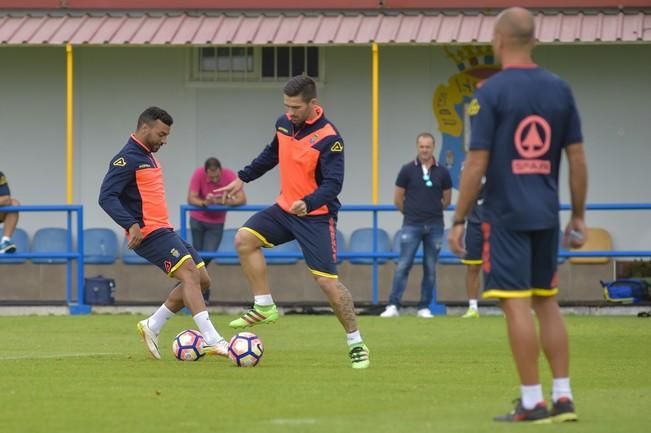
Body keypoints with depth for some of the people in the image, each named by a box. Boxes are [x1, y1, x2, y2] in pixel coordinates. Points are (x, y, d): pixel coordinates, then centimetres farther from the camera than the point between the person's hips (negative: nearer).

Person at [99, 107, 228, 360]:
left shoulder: (148, 157, 19)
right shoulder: (127, 159, -11)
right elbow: (107, 197, -20)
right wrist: (131, 225, -30)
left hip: (164, 231, 10)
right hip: (149, 234, -10)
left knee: (201, 279, 7)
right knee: (190, 275, -21)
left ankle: (152, 326, 15)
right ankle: (211, 340, -29)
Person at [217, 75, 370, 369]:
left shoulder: (328, 139, -21)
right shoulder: (284, 124, 1)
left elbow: (333, 184, -26)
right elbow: (271, 154, 21)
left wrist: (308, 203, -43)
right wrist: (243, 178, 23)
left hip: (316, 216, -7)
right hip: (286, 208, 7)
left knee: (326, 280, -11)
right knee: (245, 239, -6)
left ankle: (356, 345, 0)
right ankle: (265, 307, 1)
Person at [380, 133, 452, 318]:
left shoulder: (442, 172, 4)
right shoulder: (408, 170, 0)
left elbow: (447, 200, 14)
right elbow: (398, 199, 6)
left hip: (434, 226, 2)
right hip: (411, 226, -2)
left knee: (430, 268, 4)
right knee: (403, 266, -8)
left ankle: (424, 307, 11)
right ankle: (393, 306, -9)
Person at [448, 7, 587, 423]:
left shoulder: (490, 92, -8)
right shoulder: (559, 90, 6)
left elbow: (477, 163, -10)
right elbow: (578, 159, 8)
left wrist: (458, 221, -4)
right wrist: (578, 216, 16)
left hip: (506, 216, -5)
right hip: (547, 216, 5)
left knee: (517, 304, -4)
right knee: (547, 302, 13)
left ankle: (533, 402, -6)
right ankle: (563, 398, 11)